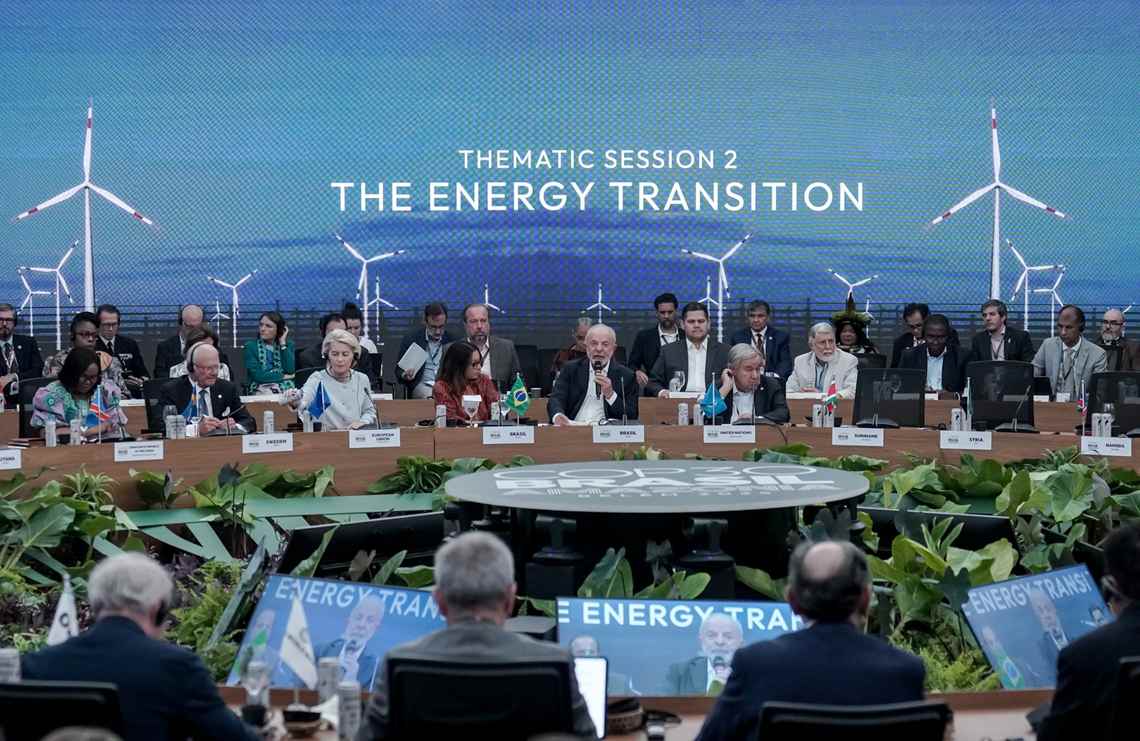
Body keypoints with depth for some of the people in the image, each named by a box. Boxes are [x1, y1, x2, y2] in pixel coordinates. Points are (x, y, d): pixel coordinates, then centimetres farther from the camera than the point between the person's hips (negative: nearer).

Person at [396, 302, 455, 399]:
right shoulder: (410, 339, 5)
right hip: (422, 385, -2)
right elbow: (399, 370, 8)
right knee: (430, 398, -34)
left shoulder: (452, 340, 10)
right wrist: (405, 376, -17)